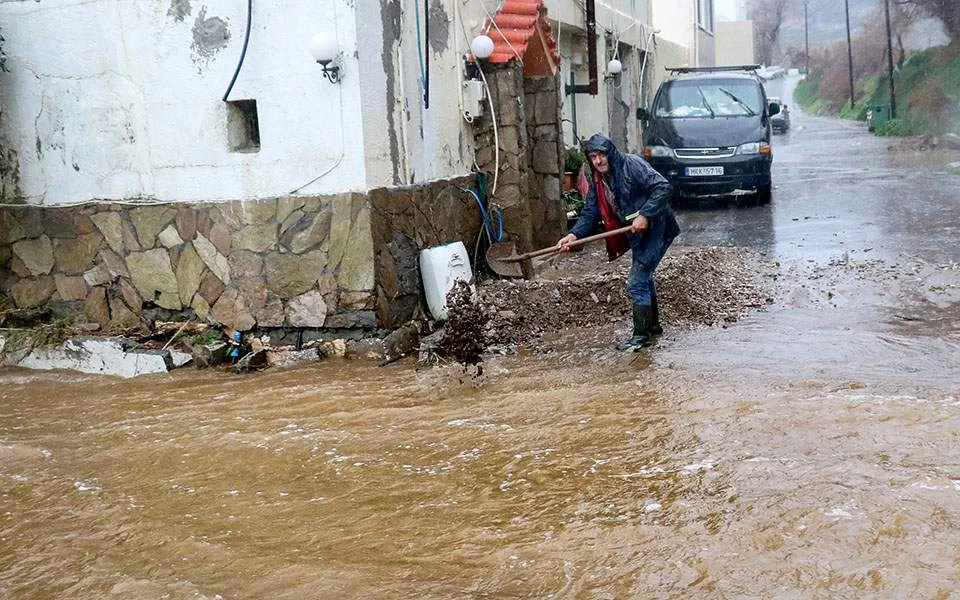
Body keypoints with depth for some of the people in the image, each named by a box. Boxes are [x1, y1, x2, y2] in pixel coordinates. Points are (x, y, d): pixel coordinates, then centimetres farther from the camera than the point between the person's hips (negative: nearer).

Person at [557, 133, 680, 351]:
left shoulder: (632, 164, -18)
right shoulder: (598, 182, 6)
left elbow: (663, 187, -25)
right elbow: (590, 213, 3)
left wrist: (645, 215, -32)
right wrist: (574, 234, -13)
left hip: (655, 228, -10)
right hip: (637, 234, 10)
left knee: (637, 283, -11)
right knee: (643, 278, 23)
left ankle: (641, 335, -2)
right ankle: (652, 325, 40)